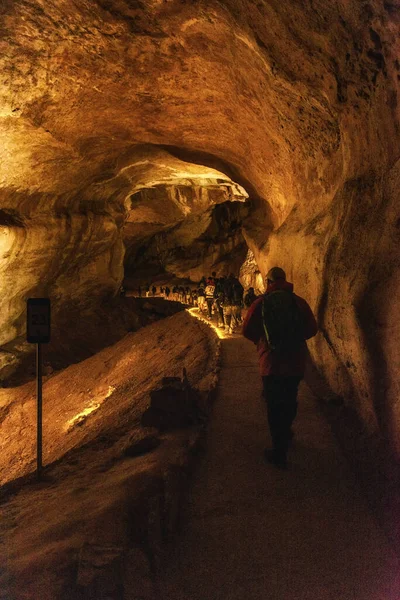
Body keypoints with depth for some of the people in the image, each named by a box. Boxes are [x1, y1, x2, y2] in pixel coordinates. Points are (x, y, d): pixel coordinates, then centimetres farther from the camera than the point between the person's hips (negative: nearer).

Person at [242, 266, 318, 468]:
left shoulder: (261, 302, -7)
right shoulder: (299, 301, -3)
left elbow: (247, 330, -5)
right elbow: (312, 329, -1)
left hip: (271, 363, -2)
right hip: (296, 362, 2)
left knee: (274, 406, 8)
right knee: (290, 401, 23)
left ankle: (279, 453, 13)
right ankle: (286, 433, 44)